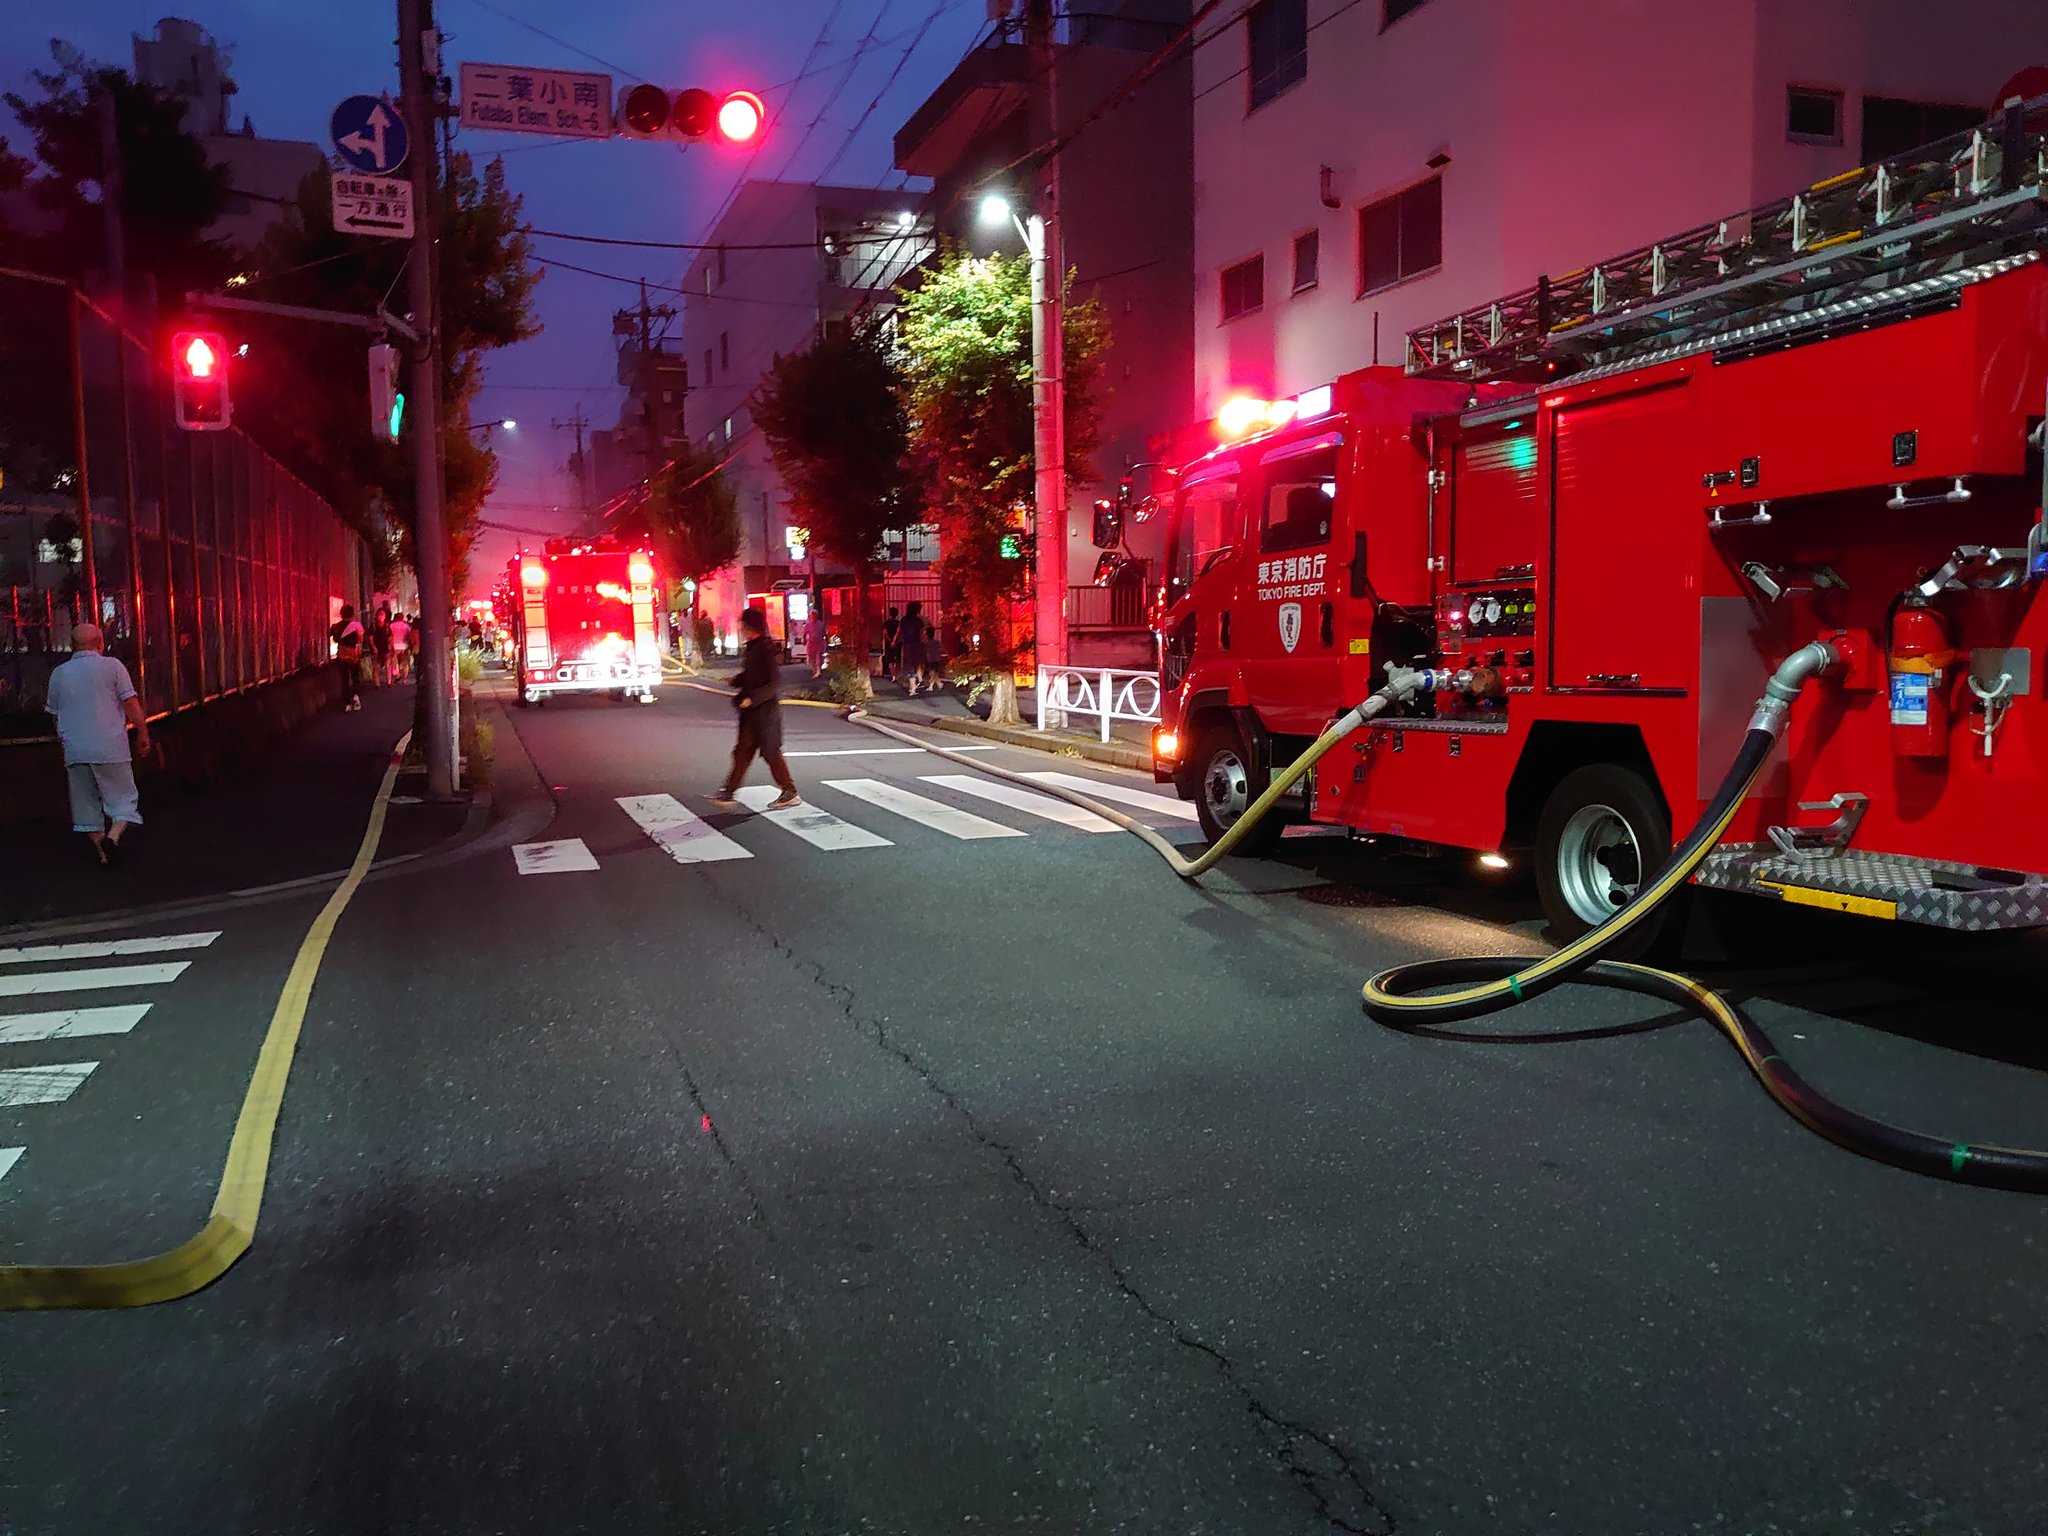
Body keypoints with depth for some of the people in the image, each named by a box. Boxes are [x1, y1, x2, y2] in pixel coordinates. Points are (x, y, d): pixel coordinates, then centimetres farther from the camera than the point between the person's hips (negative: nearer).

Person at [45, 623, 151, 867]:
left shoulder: (59, 674, 10)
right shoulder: (112, 666, -2)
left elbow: (54, 713, 17)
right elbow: (131, 703, -6)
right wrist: (143, 734, 1)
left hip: (74, 751, 3)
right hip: (110, 748, -3)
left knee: (87, 803, 13)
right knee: (123, 798, 5)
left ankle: (102, 851, 14)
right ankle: (113, 837, -19)